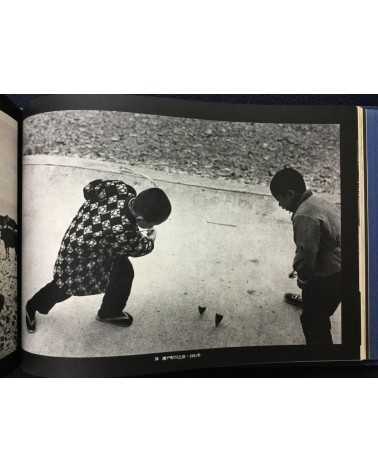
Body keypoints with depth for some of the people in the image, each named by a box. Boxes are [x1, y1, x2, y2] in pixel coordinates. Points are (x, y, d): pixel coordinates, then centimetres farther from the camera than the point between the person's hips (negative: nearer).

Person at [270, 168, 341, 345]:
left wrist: (302, 276, -7)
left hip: (327, 278, -9)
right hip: (336, 271, 9)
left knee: (312, 320, 10)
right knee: (319, 317, 29)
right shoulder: (318, 202, 6)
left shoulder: (304, 216, -27)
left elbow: (306, 254, -28)